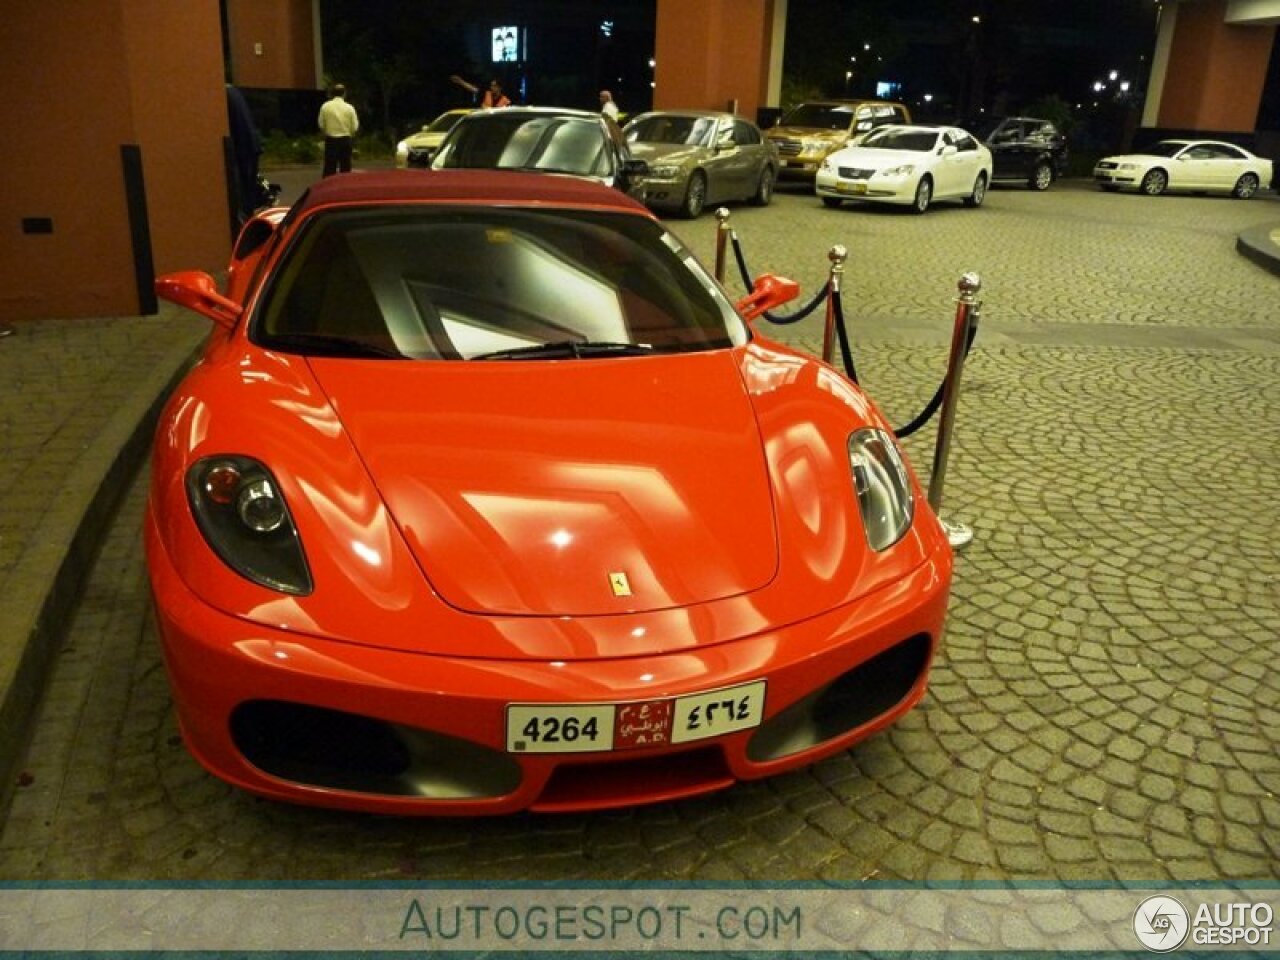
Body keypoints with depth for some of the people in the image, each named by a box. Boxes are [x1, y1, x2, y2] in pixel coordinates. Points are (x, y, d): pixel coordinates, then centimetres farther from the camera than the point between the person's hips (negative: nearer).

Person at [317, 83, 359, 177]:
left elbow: (321, 124, 0)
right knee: (345, 169, 6)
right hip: (345, 140, -1)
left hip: (330, 140, 1)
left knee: (329, 169, 4)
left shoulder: (325, 106, -3)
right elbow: (354, 127, -4)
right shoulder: (349, 108, -5)